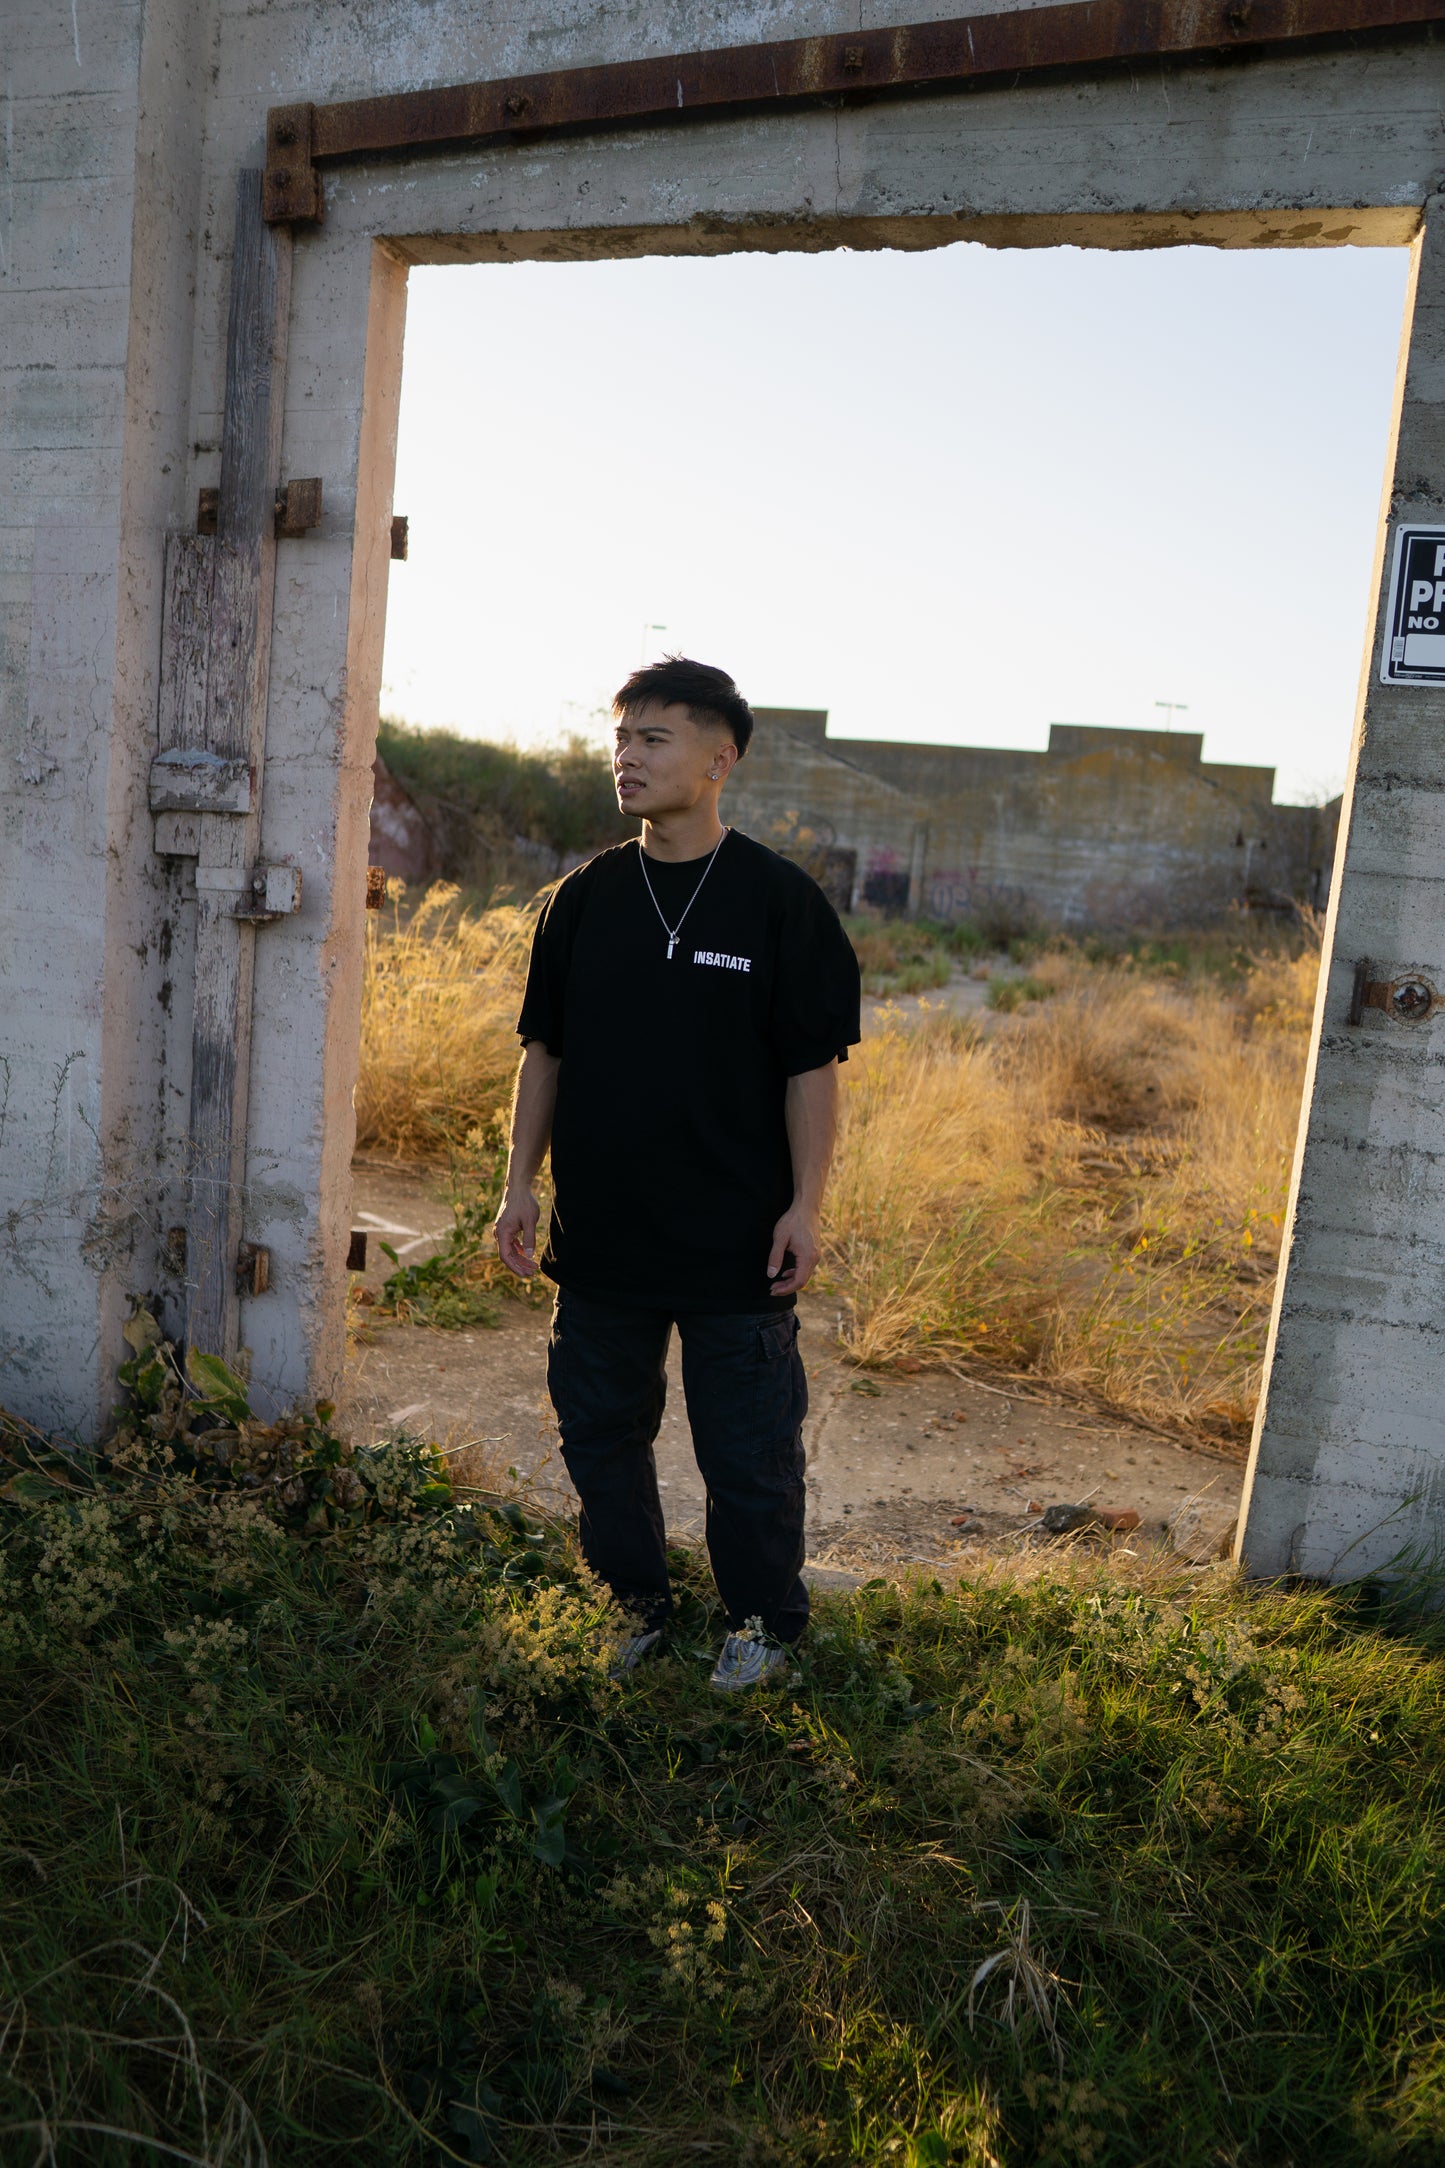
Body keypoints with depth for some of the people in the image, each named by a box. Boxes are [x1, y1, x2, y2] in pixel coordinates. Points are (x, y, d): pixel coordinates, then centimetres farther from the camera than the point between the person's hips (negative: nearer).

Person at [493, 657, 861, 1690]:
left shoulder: (781, 899, -7)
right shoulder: (585, 898, 4)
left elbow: (815, 1064, -6)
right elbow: (546, 1050, 10)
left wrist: (805, 1206, -11)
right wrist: (522, 1182, 6)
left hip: (738, 1243, -4)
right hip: (601, 1229, 4)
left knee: (749, 1450, 8)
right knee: (602, 1430, 16)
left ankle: (764, 1622, 31)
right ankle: (634, 1604, 38)